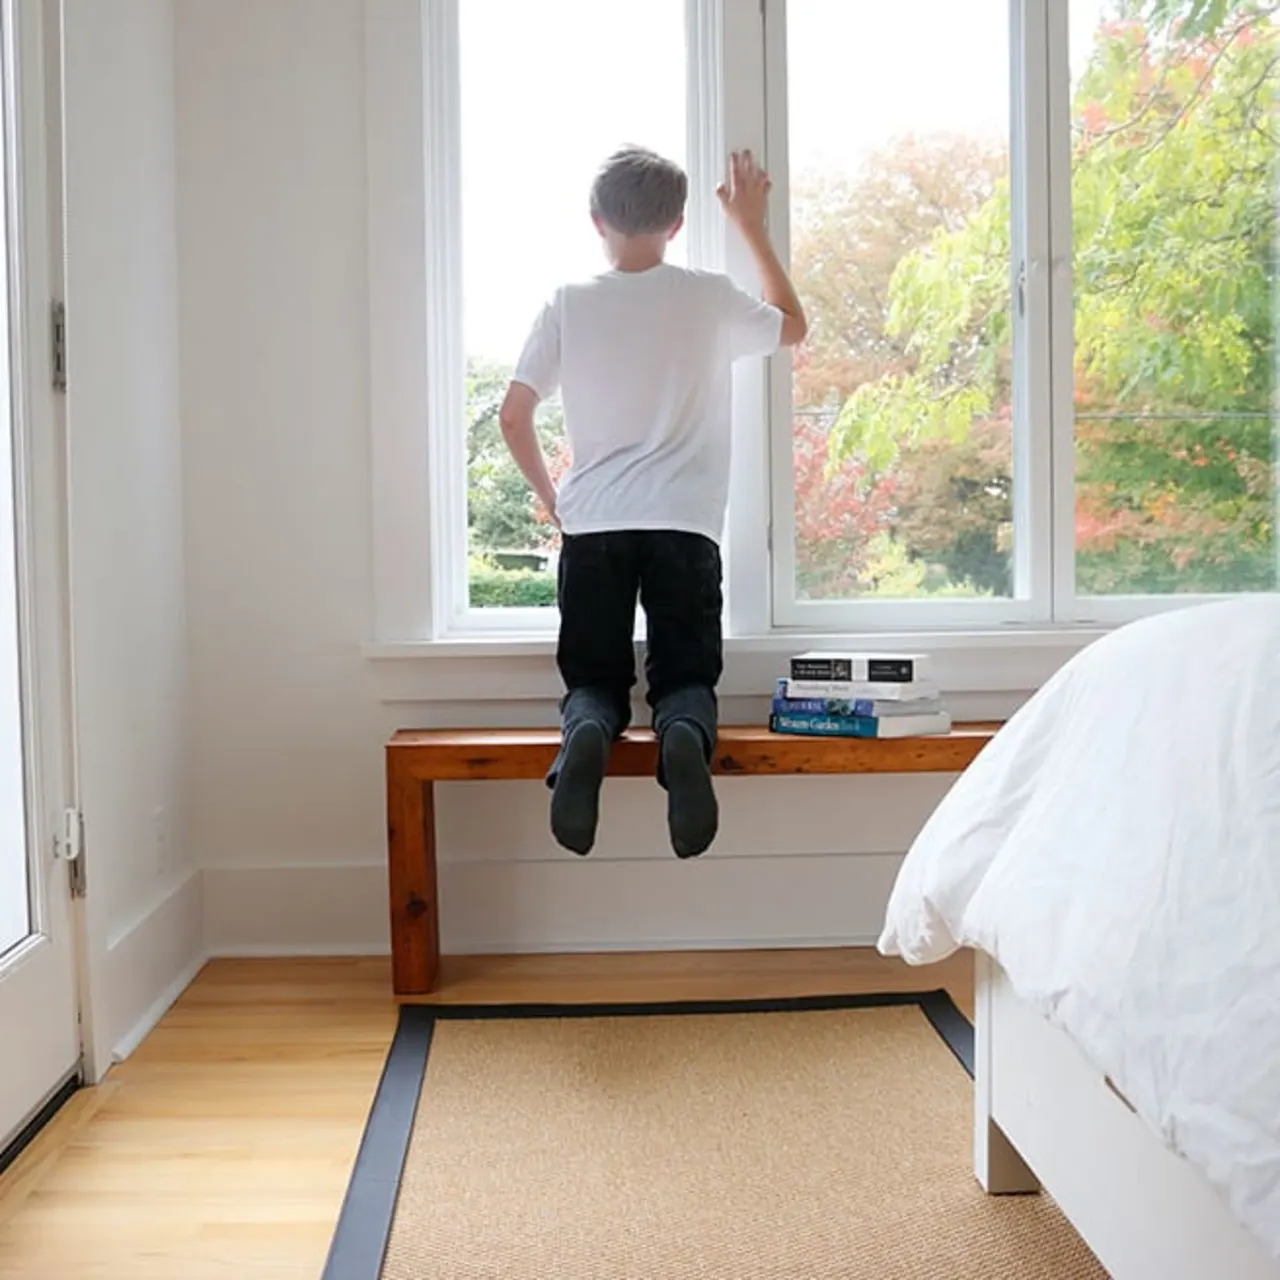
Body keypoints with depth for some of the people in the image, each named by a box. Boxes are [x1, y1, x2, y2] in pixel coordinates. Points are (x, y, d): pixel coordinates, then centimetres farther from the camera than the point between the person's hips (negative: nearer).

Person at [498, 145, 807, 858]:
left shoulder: (568, 305, 4)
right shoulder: (710, 299, 4)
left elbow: (514, 417, 4)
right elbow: (793, 327, 24)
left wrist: (550, 495, 20)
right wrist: (753, 229, 28)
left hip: (591, 527, 1)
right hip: (685, 526, 0)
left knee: (595, 681, 9)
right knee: (687, 679, 6)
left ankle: (588, 731, -26)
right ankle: (685, 733, -29)